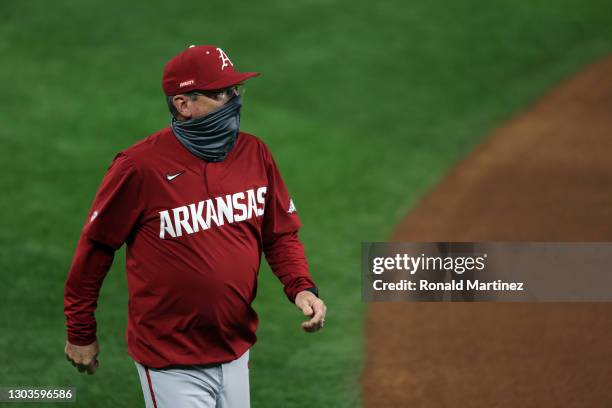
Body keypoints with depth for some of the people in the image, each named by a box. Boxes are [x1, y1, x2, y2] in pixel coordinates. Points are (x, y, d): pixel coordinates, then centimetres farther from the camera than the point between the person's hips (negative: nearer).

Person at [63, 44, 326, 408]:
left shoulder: (255, 154, 0)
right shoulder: (140, 166, -17)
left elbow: (281, 235, 10)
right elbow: (96, 245, -7)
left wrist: (302, 287, -9)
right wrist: (80, 332, 1)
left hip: (236, 349, 6)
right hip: (172, 364, -6)